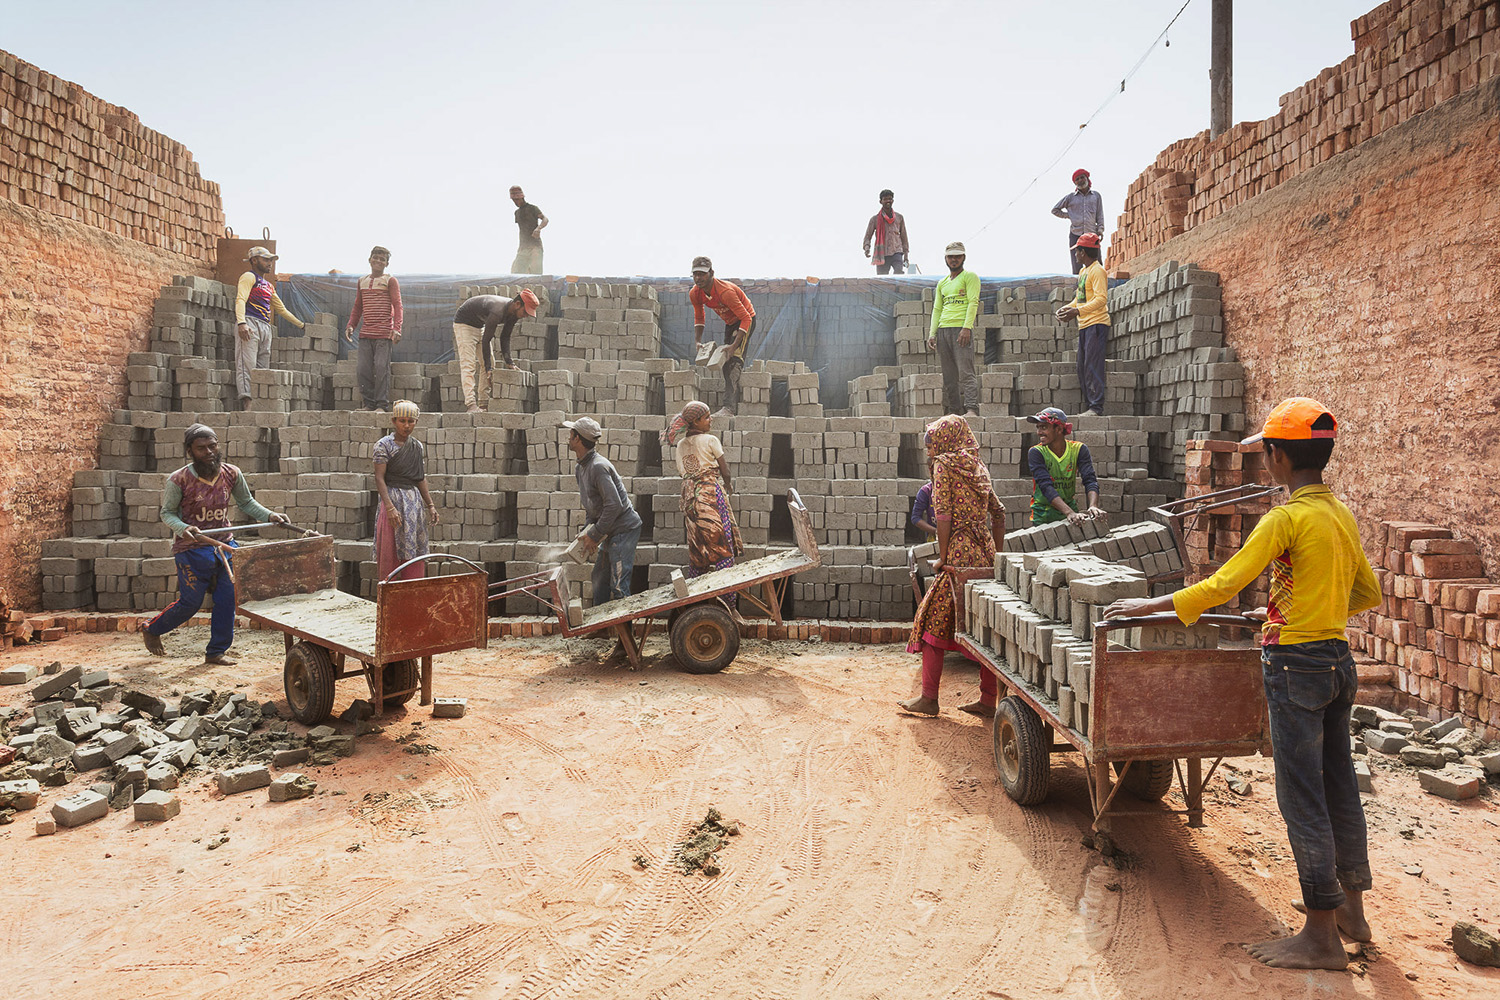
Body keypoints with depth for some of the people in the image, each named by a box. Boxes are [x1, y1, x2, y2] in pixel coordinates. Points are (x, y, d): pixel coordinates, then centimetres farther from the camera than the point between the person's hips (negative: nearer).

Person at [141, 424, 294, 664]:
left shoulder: (231, 474, -5)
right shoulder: (179, 480, -15)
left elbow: (246, 502, 8)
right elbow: (167, 513, -5)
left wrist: (269, 515, -7)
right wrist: (183, 528, -25)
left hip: (224, 544, 4)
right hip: (192, 548, -4)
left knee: (227, 599, 1)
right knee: (190, 602, 5)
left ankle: (217, 651, 15)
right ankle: (151, 629, 34)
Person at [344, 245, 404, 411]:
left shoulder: (390, 281, 4)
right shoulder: (362, 281, 19)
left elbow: (397, 306, -5)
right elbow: (358, 307, 24)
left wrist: (397, 328, -17)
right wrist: (350, 326, 12)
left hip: (384, 334, -5)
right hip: (365, 334, 5)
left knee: (381, 368, -9)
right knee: (364, 369, 1)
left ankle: (382, 404, -5)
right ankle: (368, 403, 6)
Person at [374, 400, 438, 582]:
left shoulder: (418, 447, 11)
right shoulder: (383, 445, -6)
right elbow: (379, 478, -12)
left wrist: (430, 505, 13)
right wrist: (390, 507, -21)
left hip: (415, 501, 5)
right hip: (393, 499, -5)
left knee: (415, 553, 6)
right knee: (390, 553, -1)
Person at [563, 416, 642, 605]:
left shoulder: (598, 467, -21)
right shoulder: (581, 468, 12)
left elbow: (614, 505, -26)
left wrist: (594, 535, -18)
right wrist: (585, 530, 9)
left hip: (624, 528, -10)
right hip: (611, 532, 10)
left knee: (618, 586, -12)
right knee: (600, 577, 16)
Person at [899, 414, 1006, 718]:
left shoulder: (944, 464, -3)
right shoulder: (979, 467, 17)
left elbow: (944, 515, -11)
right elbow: (998, 513, 17)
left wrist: (942, 557, -5)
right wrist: (994, 554, 20)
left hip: (961, 552, -7)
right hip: (986, 552, 7)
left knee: (934, 619, 1)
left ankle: (928, 699, 5)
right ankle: (989, 701, 15)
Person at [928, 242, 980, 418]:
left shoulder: (970, 276, 5)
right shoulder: (942, 283, 23)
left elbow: (973, 302, -5)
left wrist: (966, 327, -17)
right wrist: (932, 333, 9)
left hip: (961, 328, -6)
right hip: (943, 330, 6)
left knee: (966, 372, -14)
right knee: (948, 375, 3)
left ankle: (971, 409, -19)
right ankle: (953, 410, 5)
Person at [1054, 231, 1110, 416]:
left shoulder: (1097, 271, -9)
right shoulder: (1083, 271, 19)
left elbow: (1101, 298, -19)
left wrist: (1078, 311, -26)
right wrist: (1067, 309, 11)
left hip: (1096, 324, -9)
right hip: (1084, 325, 9)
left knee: (1092, 366, -13)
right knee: (1082, 368, 8)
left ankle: (1097, 407, -13)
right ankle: (1088, 406, 12)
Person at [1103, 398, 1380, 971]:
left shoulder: (1287, 519, -17)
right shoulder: (1342, 515, 9)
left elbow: (1221, 586, -21)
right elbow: (1368, 594, 19)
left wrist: (1149, 605, -12)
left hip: (1296, 666, -9)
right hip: (1339, 661, 9)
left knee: (1302, 799, 0)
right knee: (1339, 787, 18)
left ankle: (1321, 937, 9)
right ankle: (1351, 909, 33)